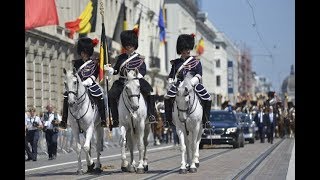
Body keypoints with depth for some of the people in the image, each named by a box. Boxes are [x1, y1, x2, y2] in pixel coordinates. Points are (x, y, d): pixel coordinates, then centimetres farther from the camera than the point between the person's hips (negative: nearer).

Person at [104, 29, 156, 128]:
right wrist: (109, 69, -4)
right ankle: (115, 119, -11)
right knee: (111, 95, -18)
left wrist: (138, 75, -26)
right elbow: (116, 70, 18)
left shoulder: (139, 58, 6)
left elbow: (143, 70, -4)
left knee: (149, 92, -27)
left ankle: (151, 115, -19)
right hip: (122, 82, 3)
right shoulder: (121, 58, 15)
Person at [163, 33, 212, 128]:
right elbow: (171, 76, 15)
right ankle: (169, 120, -10)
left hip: (193, 84, 0)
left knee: (207, 99, -15)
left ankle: (205, 120, -1)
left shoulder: (196, 62, 7)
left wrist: (193, 81, -22)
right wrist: (170, 83, -4)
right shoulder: (176, 63, 12)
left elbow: (199, 74, -4)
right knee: (167, 97, -21)